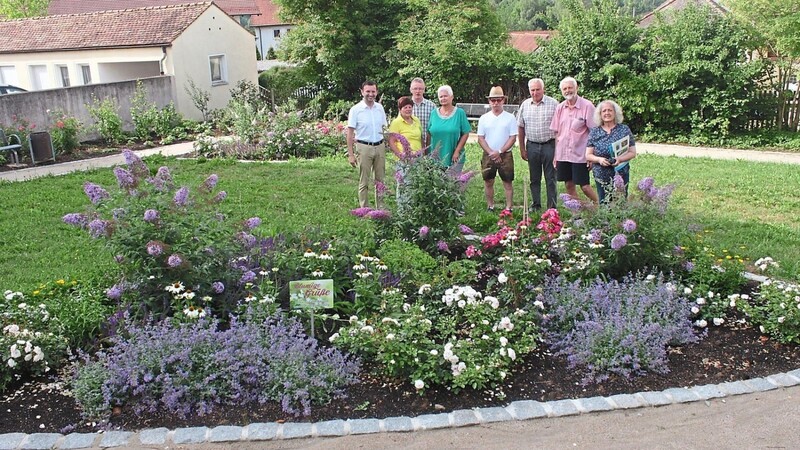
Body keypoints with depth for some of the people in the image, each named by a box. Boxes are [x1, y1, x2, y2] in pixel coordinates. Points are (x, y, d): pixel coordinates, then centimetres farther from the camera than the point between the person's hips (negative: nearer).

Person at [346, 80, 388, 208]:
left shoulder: (380, 108, 6)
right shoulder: (355, 109, -6)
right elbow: (350, 133, -6)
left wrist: (385, 147, 7)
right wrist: (350, 154, -11)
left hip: (380, 147, 4)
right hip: (364, 147, -4)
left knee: (380, 180, 10)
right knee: (364, 182, 2)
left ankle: (380, 208, 20)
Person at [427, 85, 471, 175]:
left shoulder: (460, 113, 0)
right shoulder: (434, 113, 9)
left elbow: (465, 134, -2)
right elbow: (429, 134, 11)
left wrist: (457, 151, -9)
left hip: (454, 158, -3)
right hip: (436, 158, 3)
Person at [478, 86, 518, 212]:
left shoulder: (510, 117, -1)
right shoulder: (484, 118, 4)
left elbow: (513, 138, -4)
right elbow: (480, 138, 2)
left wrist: (500, 152, -13)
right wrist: (491, 152, -11)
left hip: (505, 155, -2)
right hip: (488, 155, 2)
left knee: (507, 182, 1)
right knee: (488, 182, 8)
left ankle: (509, 208, 7)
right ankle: (490, 206, 20)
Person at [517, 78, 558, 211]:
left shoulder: (553, 104, -4)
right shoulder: (525, 105, 7)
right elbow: (520, 128, 11)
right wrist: (522, 148, 8)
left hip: (549, 145, -3)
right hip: (532, 145, 3)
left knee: (551, 178, 0)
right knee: (534, 179, 11)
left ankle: (552, 207, 6)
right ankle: (535, 206, 21)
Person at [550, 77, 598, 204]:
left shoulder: (587, 106, -8)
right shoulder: (560, 108, 8)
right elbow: (557, 133, 12)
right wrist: (555, 155, 10)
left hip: (580, 155, -5)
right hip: (563, 154, 5)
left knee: (585, 186, -3)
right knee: (569, 185, 10)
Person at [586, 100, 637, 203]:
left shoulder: (624, 130, 3)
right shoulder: (594, 132, 6)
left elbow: (632, 153, 2)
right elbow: (588, 155, 4)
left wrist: (620, 159, -17)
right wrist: (599, 159, -16)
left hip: (621, 175, -1)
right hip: (601, 176, 1)